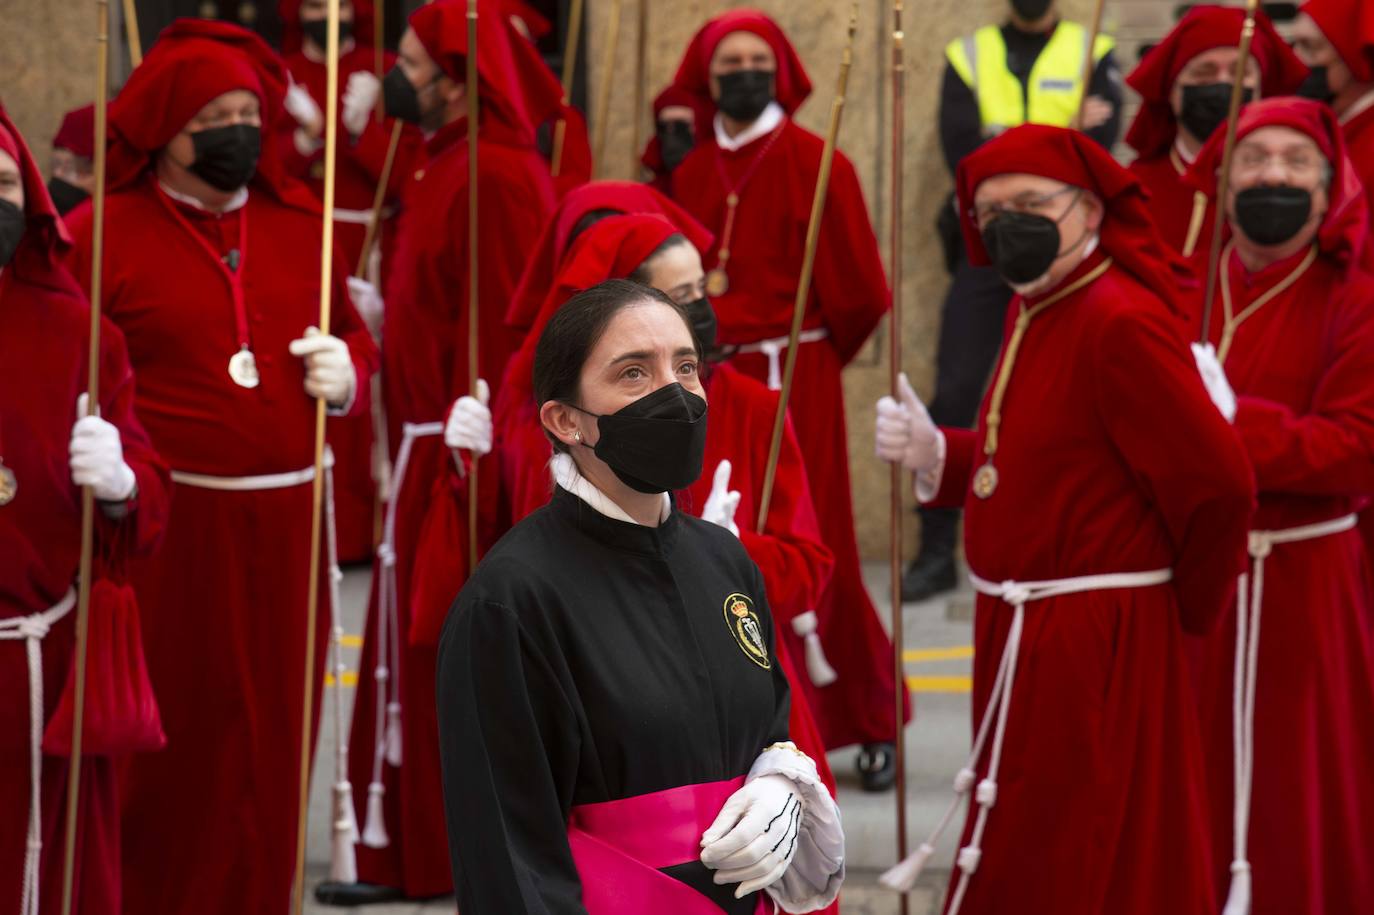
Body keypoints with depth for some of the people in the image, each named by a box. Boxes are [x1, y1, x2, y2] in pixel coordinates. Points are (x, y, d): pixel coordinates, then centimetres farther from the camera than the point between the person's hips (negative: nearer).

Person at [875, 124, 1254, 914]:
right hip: (1024, 633, 10)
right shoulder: (1032, 312, 10)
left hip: (1094, 643, -10)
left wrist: (1190, 601, -7)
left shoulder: (1121, 322, -20)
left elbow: (1217, 484, -23)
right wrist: (935, 455, 2)